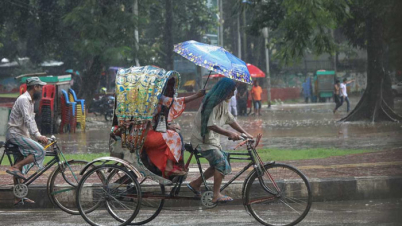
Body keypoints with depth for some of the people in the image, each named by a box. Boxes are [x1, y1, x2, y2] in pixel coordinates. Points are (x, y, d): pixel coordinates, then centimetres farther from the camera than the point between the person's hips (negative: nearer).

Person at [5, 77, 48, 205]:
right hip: (15, 133, -10)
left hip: (21, 134, 10)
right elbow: (28, 120, -25)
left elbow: (31, 120, 22)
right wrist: (37, 136, -31)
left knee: (20, 169, 9)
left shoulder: (30, 101, 18)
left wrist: (39, 136, 14)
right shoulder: (23, 100, -15)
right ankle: (15, 168, -21)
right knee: (40, 152, -23)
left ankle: (18, 197, 11)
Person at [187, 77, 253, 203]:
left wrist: (245, 133, 8)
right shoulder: (212, 103, -21)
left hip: (212, 140, 10)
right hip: (202, 140, -10)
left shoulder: (222, 103, 10)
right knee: (222, 163, -16)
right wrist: (229, 134, -32)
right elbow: (211, 125, -29)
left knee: (217, 165, 11)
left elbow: (231, 120, 16)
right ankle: (216, 195, -14)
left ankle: (195, 184, 21)